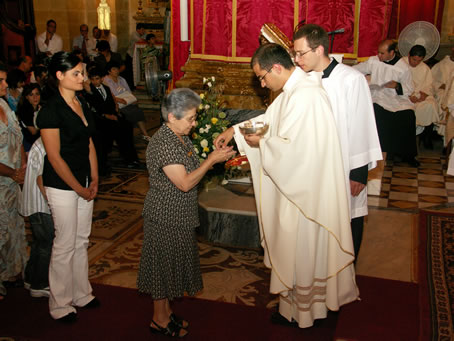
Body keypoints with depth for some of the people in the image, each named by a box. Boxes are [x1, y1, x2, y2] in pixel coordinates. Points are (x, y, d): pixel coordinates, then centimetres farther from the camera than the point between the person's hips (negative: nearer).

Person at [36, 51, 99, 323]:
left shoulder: (82, 105, 7)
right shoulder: (51, 111, -16)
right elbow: (54, 157, -17)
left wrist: (94, 180, 4)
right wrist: (79, 189, -13)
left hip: (84, 182, 7)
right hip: (62, 186, -7)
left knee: (82, 240, 16)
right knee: (65, 245, 4)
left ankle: (81, 293, 32)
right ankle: (60, 304, 21)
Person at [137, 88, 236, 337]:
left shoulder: (181, 137, 6)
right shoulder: (163, 143, -24)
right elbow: (185, 183, -26)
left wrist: (214, 158, 4)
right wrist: (211, 160, -22)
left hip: (177, 215, 9)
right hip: (165, 216, -9)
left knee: (172, 262, 19)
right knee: (164, 263, 6)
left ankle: (165, 311, 36)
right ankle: (159, 319, 24)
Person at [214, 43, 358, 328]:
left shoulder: (304, 96, -25)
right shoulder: (293, 90, 8)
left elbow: (291, 147, -29)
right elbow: (269, 118, 20)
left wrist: (261, 142, -12)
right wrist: (235, 130, 14)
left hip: (308, 188, -10)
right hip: (297, 184, 10)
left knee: (302, 248, 8)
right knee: (296, 245, 21)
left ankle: (302, 311, 28)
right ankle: (296, 301, 38)